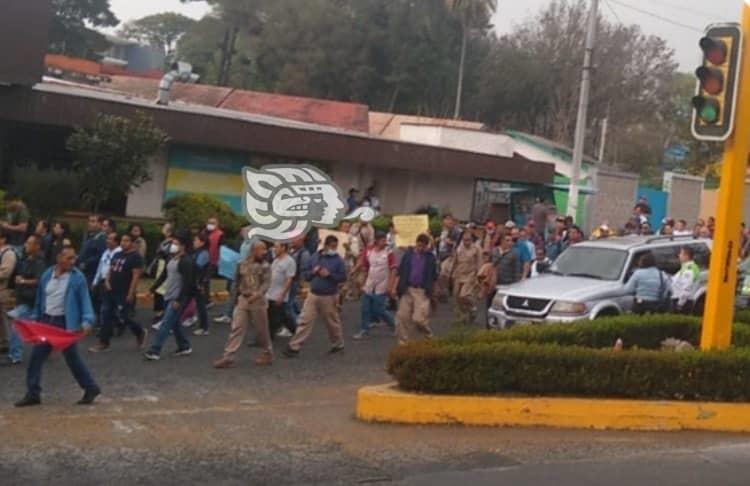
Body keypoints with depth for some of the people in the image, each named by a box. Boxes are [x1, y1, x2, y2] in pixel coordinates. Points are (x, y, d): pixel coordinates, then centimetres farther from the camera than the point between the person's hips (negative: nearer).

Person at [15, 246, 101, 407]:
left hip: (66, 323, -5)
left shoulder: (78, 277, -10)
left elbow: (85, 300, -12)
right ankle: (33, 394, 15)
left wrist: (87, 321, -25)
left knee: (72, 358, 2)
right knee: (36, 357, 5)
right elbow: (40, 299, 14)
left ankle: (91, 388, 19)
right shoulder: (47, 275, 5)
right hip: (46, 321, 5)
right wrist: (34, 318, 14)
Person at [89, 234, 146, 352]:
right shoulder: (117, 255, 14)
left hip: (124, 294, -8)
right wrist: (107, 281, 2)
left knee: (122, 318, -5)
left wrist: (131, 293, -20)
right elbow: (110, 270, 21)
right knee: (106, 317, 6)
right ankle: (104, 343, 12)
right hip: (110, 292, 8)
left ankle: (140, 332, 20)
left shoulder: (135, 257, -11)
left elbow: (136, 276, -16)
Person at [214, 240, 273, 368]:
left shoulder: (265, 266, -4)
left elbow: (266, 283, -14)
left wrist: (256, 295, -27)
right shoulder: (242, 264, 5)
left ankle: (268, 354, 26)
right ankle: (228, 357, -3)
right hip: (242, 300, 3)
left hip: (258, 301, -3)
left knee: (262, 330, 7)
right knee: (236, 328, -2)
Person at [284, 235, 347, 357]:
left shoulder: (338, 260, -5)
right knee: (305, 321, 0)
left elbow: (343, 277, -10)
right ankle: (294, 347, 2)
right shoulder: (315, 257, 6)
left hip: (329, 297, -3)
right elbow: (305, 273, 9)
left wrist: (329, 274, -20)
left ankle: (338, 344, 32)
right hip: (313, 295, 3)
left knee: (333, 322, 11)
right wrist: (313, 272, -11)